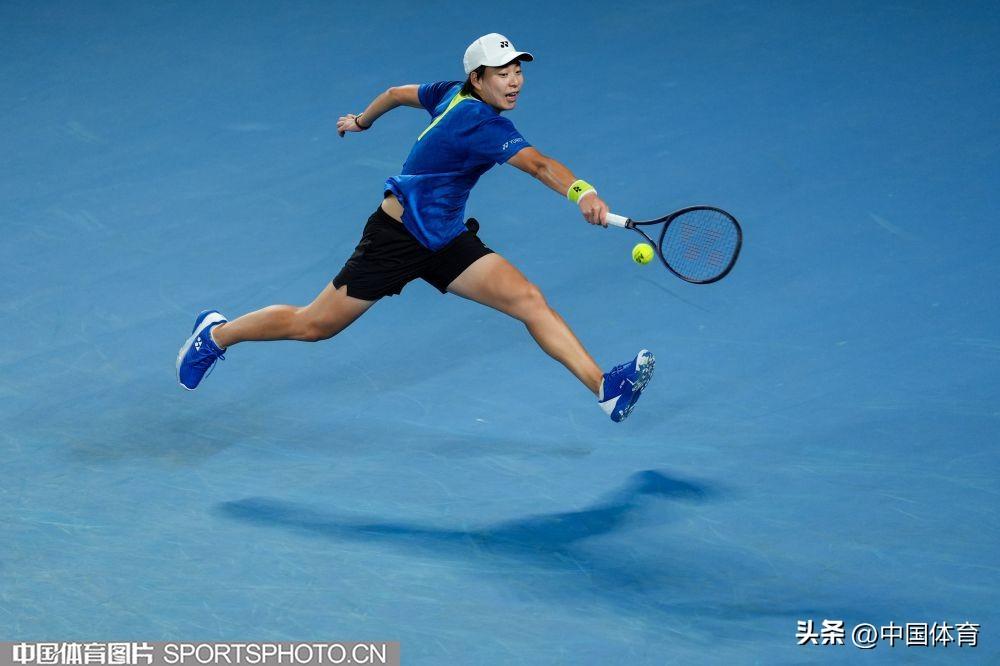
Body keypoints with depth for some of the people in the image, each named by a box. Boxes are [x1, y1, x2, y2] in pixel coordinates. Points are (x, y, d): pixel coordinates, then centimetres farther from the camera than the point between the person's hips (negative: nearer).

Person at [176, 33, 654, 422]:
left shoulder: (453, 95, 0)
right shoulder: (481, 123, -28)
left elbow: (398, 93, 18)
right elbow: (537, 164, -46)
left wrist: (363, 120, 36)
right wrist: (582, 193, -59)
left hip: (446, 241, 9)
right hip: (396, 237, -9)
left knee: (529, 300, -12)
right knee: (313, 326, 7)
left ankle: (603, 388, -20)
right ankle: (217, 333, 32)